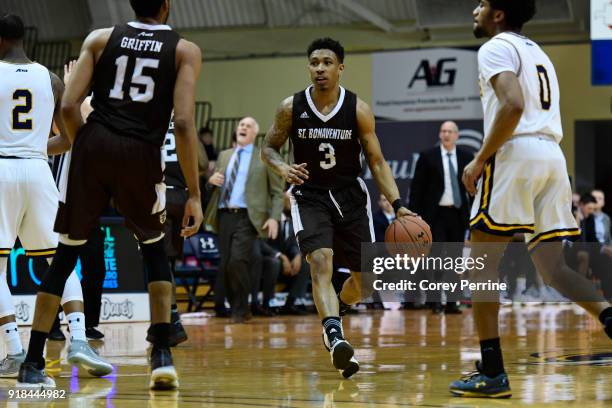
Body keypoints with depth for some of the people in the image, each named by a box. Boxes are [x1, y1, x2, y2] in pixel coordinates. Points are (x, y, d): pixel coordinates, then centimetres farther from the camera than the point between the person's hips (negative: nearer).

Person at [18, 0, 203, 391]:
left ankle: (33, 363, 8)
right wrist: (195, 195, -2)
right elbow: (183, 123, -3)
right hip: (141, 154, -1)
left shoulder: (101, 38, 15)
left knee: (66, 255, 12)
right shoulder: (185, 50, 9)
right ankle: (162, 355, 9)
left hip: (93, 144, 1)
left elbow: (69, 105, 3)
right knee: (155, 249, 22)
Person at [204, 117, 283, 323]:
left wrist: (274, 217, -9)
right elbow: (214, 185, 25)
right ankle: (238, 310, 17)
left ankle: (240, 310, -6)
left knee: (237, 261, -20)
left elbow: (277, 192, 4)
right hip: (225, 215, 5)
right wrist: (212, 180, 1)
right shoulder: (224, 156, 19)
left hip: (247, 217, -5)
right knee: (225, 267, 2)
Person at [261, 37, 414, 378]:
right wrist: (282, 168, -18)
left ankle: (335, 311, 38)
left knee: (365, 280, 4)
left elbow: (377, 162, -4)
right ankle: (335, 337, -37)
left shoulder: (359, 110, -8)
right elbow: (268, 148, 6)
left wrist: (398, 204, -15)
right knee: (321, 262, -27)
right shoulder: (291, 108, -7)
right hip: (309, 196, -2)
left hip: (350, 196, 2)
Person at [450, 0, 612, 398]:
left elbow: (513, 105, -18)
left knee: (482, 263, 0)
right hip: (553, 156, 8)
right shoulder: (537, 52, 27)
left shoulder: (496, 48, -1)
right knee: (552, 267, 7)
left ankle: (492, 372, -4)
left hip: (516, 153, -8)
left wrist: (480, 160, -12)